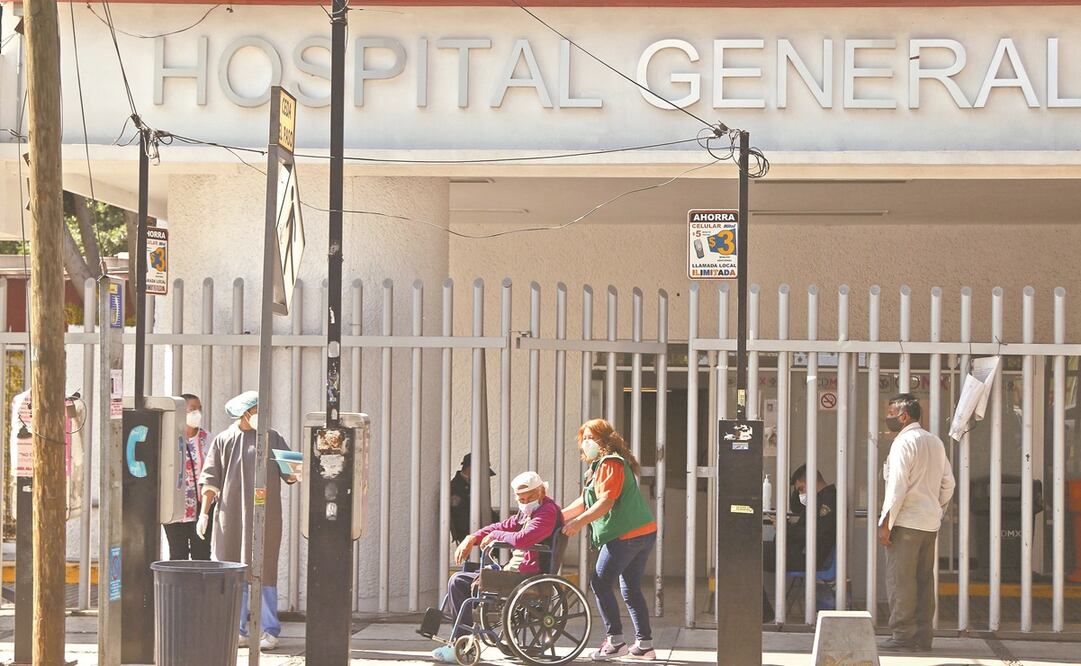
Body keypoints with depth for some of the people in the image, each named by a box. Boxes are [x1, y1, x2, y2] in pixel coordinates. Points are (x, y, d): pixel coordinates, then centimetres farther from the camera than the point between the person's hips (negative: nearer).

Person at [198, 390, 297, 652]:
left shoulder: (273, 439, 9)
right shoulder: (222, 441, 6)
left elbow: (289, 474, 5)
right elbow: (211, 480, 4)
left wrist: (295, 473, -18)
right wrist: (204, 513, -3)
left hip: (264, 519, 0)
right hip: (231, 519, 0)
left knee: (263, 571, -2)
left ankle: (269, 631, 1)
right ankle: (237, 630, 10)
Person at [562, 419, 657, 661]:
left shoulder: (611, 464, -10)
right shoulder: (599, 466, 23)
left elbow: (606, 501, -19)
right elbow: (585, 502, 23)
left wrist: (579, 522, -20)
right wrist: (559, 516, 17)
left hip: (625, 536, -10)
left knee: (600, 584, -5)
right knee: (631, 590, 13)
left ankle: (615, 641, -4)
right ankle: (645, 645, 15)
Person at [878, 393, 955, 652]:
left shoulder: (903, 442, -11)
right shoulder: (935, 442, 15)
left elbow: (897, 486, -16)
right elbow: (948, 483, 17)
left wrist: (885, 524, -14)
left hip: (906, 522, -8)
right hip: (931, 523, 8)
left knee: (900, 580, -4)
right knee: (924, 580, 10)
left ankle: (903, 635, -4)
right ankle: (923, 635, 11)